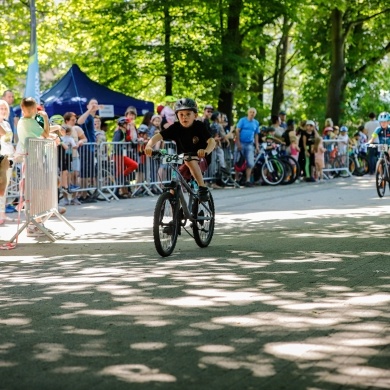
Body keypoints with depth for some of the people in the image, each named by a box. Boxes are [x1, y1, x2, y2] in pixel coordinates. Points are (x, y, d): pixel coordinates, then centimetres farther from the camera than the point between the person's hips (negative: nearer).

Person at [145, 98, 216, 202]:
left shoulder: (199, 126, -18)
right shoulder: (175, 128, -13)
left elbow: (211, 141, -31)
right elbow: (158, 136, -24)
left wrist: (206, 151, -55)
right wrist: (149, 146, -46)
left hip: (200, 160, -3)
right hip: (183, 161, 4)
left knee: (190, 160, -35)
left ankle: (203, 188, -27)